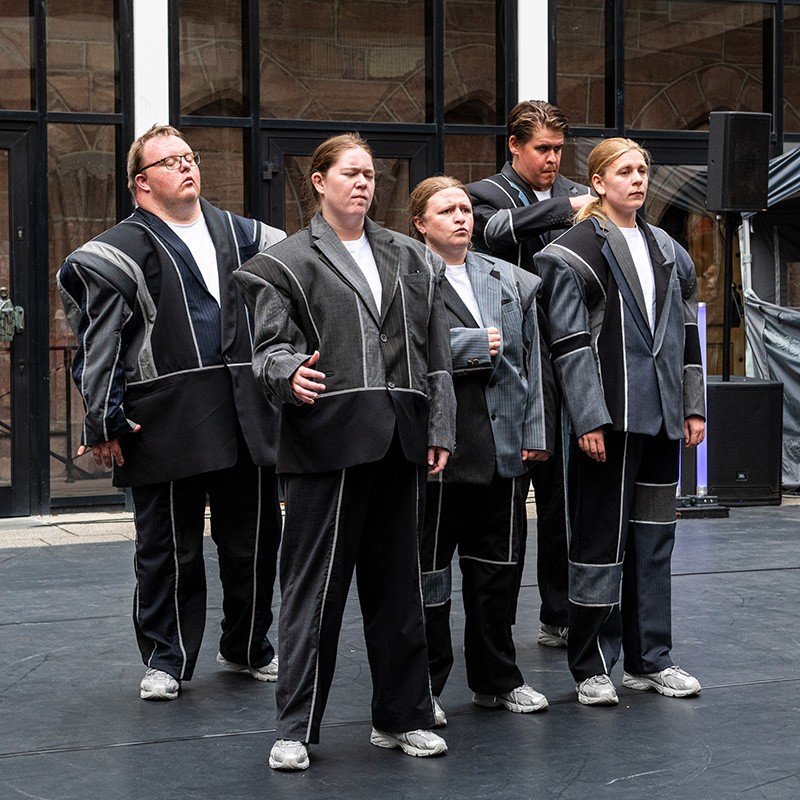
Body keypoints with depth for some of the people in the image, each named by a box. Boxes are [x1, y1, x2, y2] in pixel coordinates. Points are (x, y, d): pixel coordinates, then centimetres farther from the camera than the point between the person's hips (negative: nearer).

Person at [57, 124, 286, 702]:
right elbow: (98, 342, -5)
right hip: (167, 425, -4)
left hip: (248, 417, 5)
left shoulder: (239, 235, 15)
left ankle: (249, 648, 28)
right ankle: (167, 660, 17)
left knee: (255, 540, 11)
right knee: (170, 549, 3)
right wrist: (104, 419, -11)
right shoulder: (126, 248, 0)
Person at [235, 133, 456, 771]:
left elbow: (435, 352, 16)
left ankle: (402, 717, 21)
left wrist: (440, 430, 9)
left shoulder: (411, 259, 17)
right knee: (315, 583, -2)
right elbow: (270, 347, -5)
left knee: (398, 581, 11)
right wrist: (290, 374, -27)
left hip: (398, 442, 5)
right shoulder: (289, 262, 3)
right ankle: (296, 727, 6)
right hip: (328, 442, -5)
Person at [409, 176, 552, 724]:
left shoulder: (510, 281, 13)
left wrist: (535, 432, 6)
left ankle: (497, 679, 26)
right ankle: (423, 687, 14)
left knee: (498, 566, 13)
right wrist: (474, 344, -14)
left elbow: (531, 360, 12)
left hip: (504, 446, 6)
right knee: (428, 566, 3)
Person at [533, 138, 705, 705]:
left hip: (661, 418, 6)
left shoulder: (669, 252, 15)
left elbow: (686, 334, 17)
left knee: (654, 536, 11)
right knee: (602, 537, -2)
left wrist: (694, 405, 11)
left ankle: (650, 659, 20)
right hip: (610, 418, -6)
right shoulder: (573, 253, -5)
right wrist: (589, 418, -16)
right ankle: (592, 667, 7)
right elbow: (569, 343, -10)